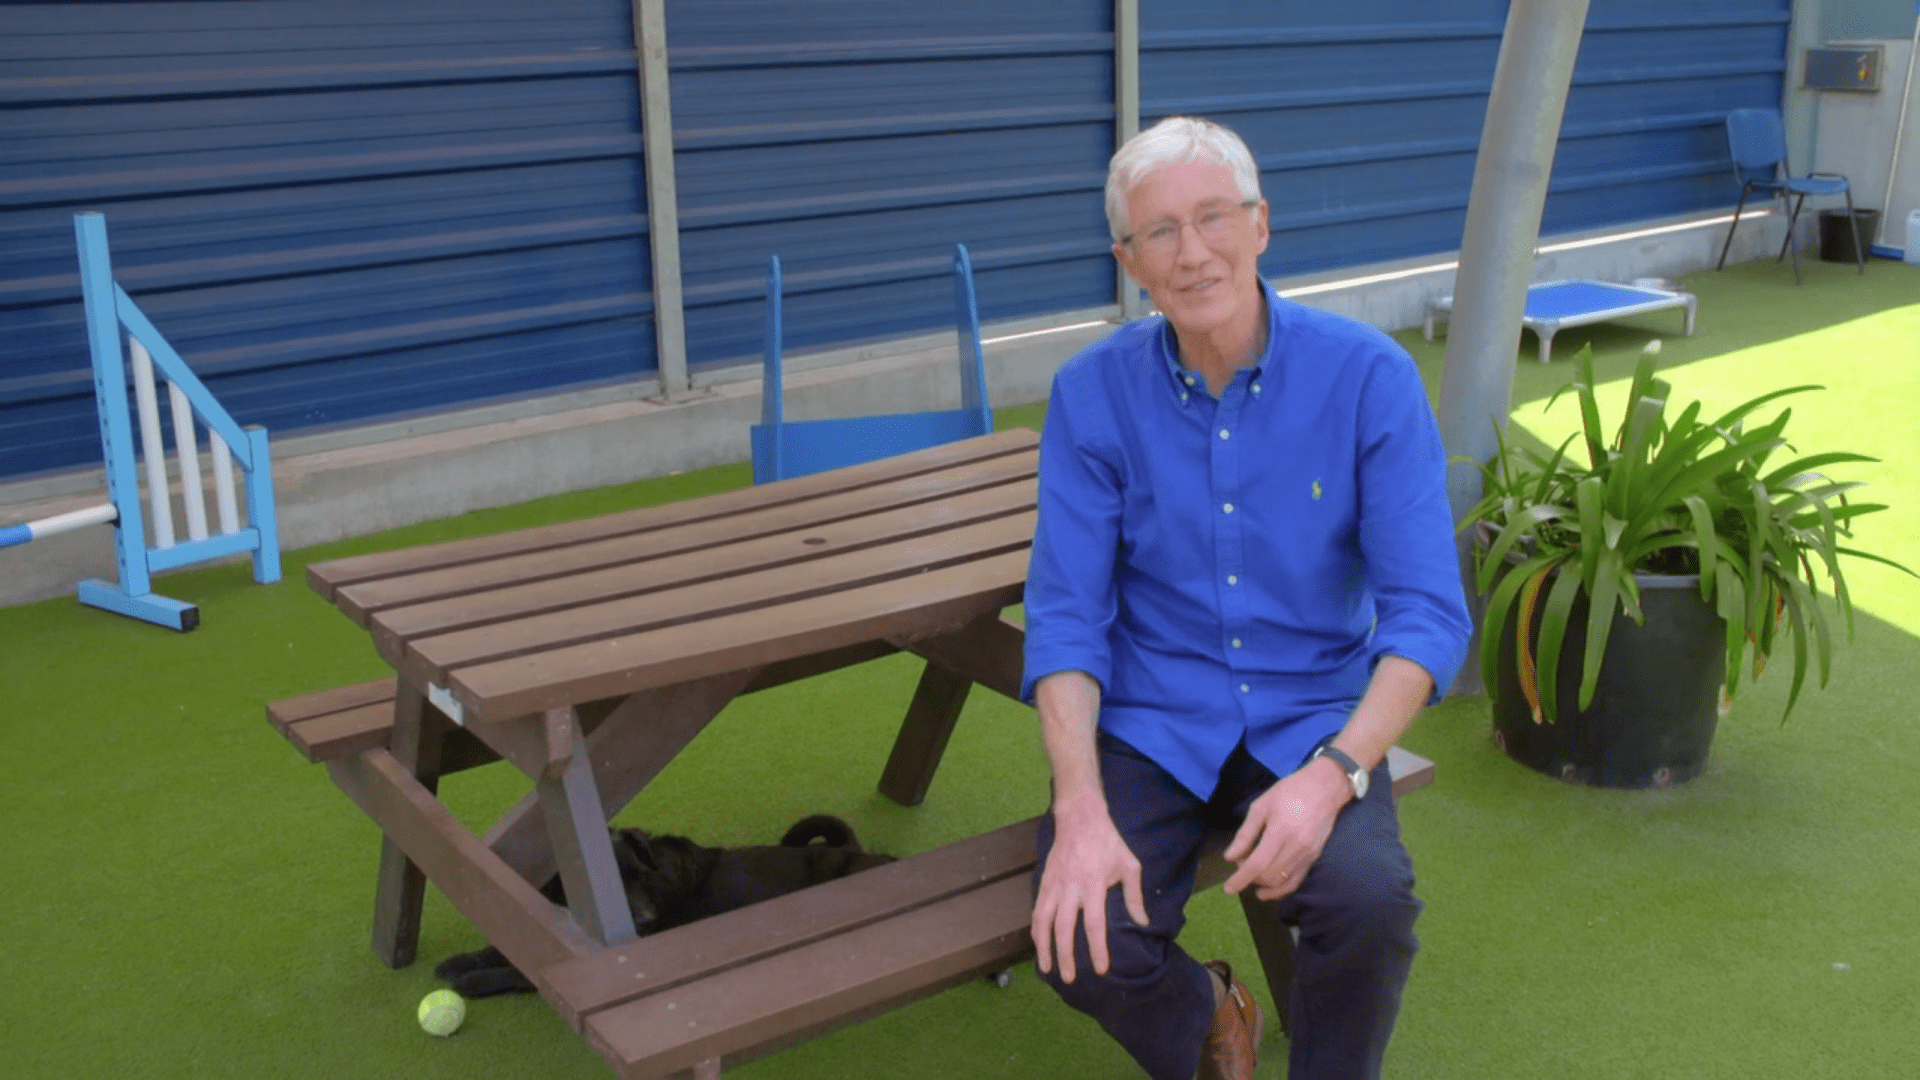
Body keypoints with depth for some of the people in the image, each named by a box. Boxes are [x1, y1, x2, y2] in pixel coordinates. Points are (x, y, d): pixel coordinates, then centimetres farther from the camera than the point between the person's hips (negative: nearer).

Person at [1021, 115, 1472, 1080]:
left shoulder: (1369, 376, -9)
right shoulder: (1093, 394, -5)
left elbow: (1429, 612, -11)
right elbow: (1066, 615, -7)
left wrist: (1333, 775, -26)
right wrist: (1080, 810, -22)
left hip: (1311, 719, -1)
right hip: (1151, 722, 1)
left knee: (1372, 901, -30)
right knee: (1084, 942, -23)